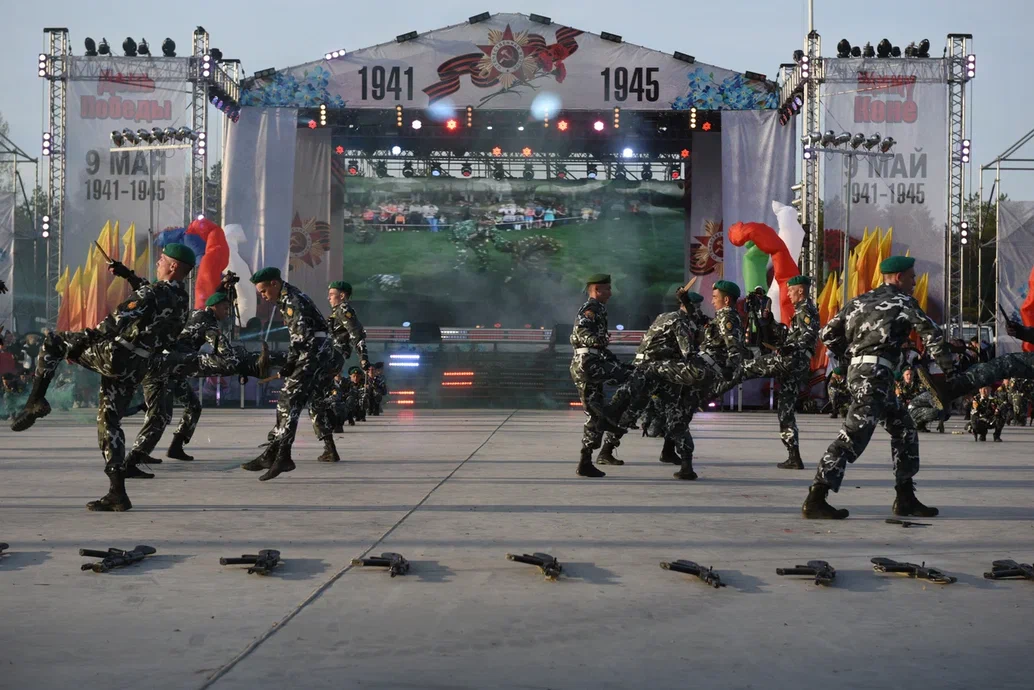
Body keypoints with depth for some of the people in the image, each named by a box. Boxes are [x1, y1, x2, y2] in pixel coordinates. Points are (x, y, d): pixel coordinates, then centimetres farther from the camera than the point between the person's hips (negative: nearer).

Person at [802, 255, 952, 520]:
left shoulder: (860, 301, 20)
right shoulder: (903, 302, 3)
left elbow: (828, 333, 15)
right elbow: (930, 333, -6)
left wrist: (849, 357, 24)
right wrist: (947, 366, 4)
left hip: (858, 370, 9)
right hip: (875, 373, -9)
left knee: (905, 430, 17)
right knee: (853, 436, -14)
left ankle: (906, 498, 20)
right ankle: (815, 500, -19)